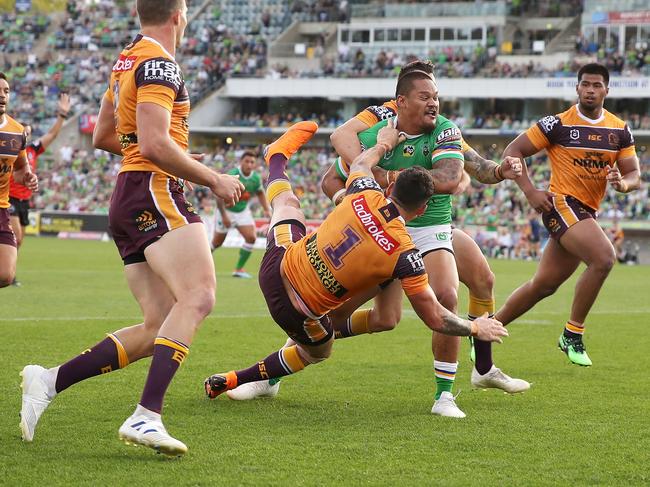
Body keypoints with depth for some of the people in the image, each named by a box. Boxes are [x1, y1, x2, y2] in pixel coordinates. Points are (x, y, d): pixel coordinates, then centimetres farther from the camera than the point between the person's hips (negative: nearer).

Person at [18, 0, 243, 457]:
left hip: (127, 198, 10)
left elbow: (103, 136, 30)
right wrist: (212, 179, -11)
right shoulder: (158, 63, -10)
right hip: (155, 194, -10)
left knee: (159, 331, 5)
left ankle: (49, 380, 4)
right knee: (198, 297, -26)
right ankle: (146, 417, -38)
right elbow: (154, 145, -20)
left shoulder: (127, 60, 21)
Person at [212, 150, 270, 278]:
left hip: (243, 211, 4)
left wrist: (266, 210, 1)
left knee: (251, 238, -13)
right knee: (217, 242, 6)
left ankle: (239, 269, -3)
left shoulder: (256, 178, -9)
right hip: (226, 210, -4)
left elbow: (260, 193, 12)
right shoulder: (232, 176, -26)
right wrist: (224, 216, -23)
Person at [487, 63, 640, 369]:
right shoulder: (558, 124, -7)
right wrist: (530, 191, -14)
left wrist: (623, 183, -17)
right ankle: (572, 334, -16)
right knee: (604, 258, -27)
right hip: (562, 204, -6)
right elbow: (513, 151, -3)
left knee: (544, 285, 11)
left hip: (587, 214, 7)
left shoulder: (620, 131, 8)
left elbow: (634, 176, 8)